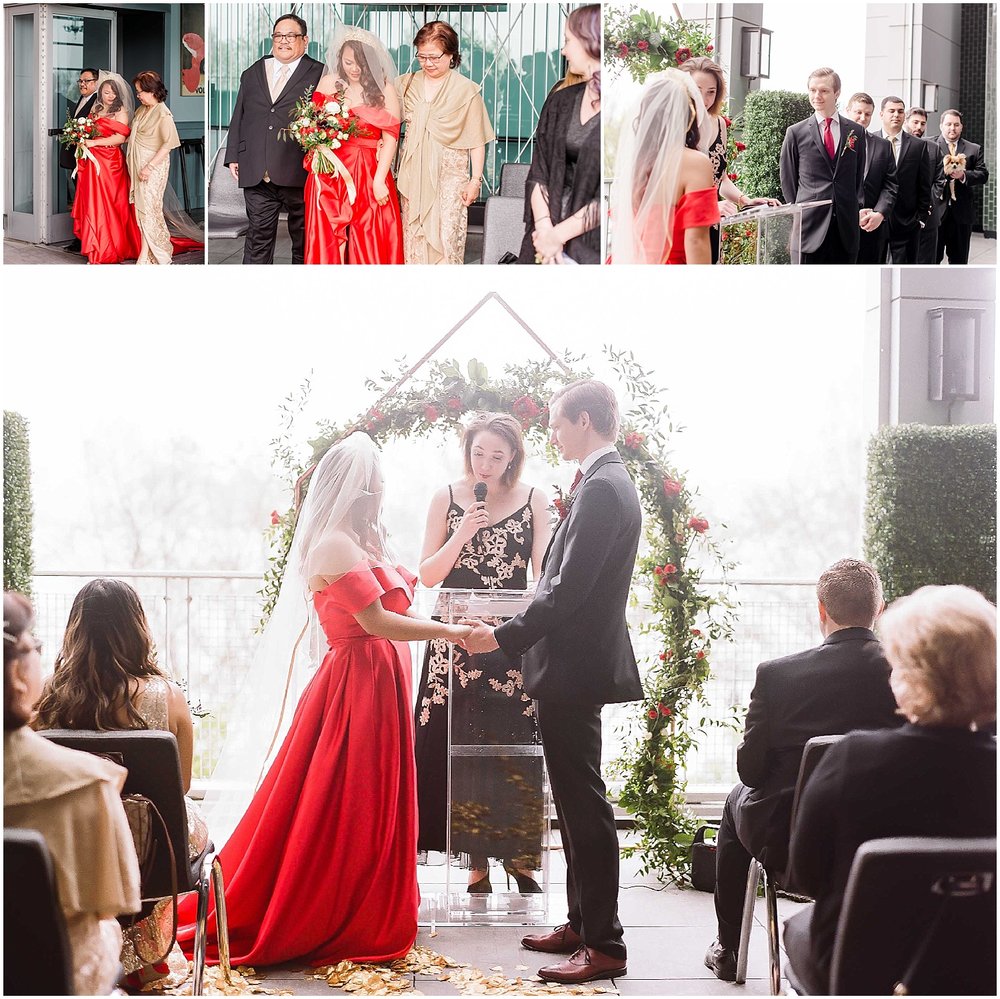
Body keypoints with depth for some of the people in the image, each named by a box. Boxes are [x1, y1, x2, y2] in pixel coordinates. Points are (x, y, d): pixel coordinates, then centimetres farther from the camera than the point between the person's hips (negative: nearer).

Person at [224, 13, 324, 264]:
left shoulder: (319, 74, 4)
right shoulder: (252, 74, 18)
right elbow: (238, 118, 19)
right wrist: (233, 157, 10)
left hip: (299, 173, -3)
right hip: (256, 174, 3)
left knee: (303, 240, 5)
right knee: (258, 236, 3)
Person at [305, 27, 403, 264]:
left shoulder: (384, 89, 2)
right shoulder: (330, 83, 7)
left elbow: (391, 136, -3)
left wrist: (379, 180, -12)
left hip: (371, 175, -1)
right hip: (332, 172, 1)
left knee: (369, 246, -1)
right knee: (330, 243, -1)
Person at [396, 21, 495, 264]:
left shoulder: (466, 90, -4)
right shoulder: (407, 84, 7)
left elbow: (477, 141, -2)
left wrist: (475, 180, -6)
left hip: (449, 174, -4)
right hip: (413, 175, 4)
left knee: (446, 239, -9)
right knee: (413, 239, 4)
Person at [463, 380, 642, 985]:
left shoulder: (602, 488, -18)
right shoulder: (608, 482, 14)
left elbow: (567, 590, -22)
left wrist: (504, 637, -15)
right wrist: (519, 635, 13)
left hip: (575, 669, -10)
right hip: (575, 666, 10)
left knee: (584, 804, -5)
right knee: (577, 800, 16)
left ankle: (604, 945, 0)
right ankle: (583, 924, 26)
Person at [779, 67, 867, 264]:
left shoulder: (856, 132, 10)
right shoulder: (796, 133, 5)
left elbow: (860, 176, 15)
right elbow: (788, 179, 9)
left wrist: (859, 208, 4)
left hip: (846, 225, 2)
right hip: (810, 224, -2)